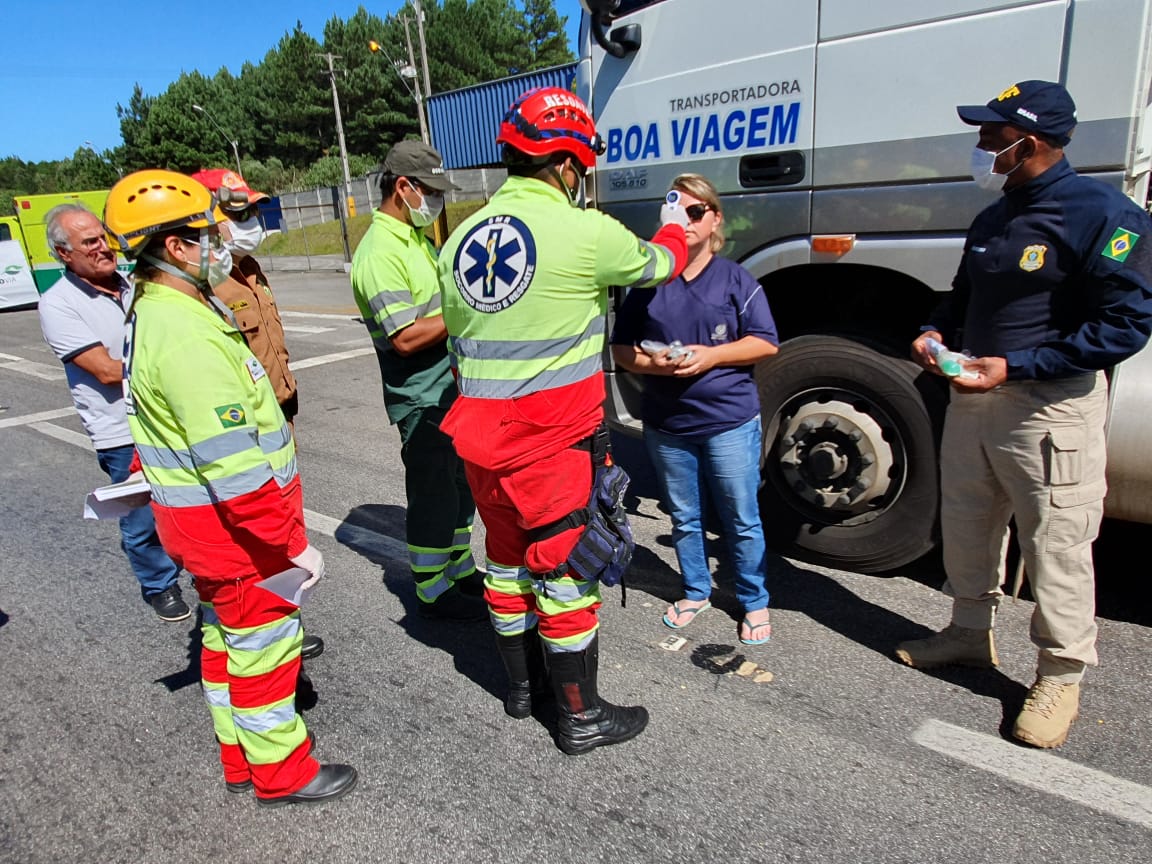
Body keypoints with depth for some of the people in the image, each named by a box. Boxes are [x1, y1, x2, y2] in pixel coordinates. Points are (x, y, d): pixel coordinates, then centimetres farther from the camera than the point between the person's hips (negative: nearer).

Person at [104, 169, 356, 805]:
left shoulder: (150, 313, 7)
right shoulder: (185, 332, -26)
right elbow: (233, 464, -29)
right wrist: (293, 542, -24)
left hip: (195, 517, 10)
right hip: (235, 525, -10)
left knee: (226, 633, 22)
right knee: (264, 642, 6)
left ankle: (240, 757, 39)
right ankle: (281, 772, 24)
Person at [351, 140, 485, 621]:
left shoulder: (416, 237, 12)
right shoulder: (379, 253, -19)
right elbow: (405, 337, -26)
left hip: (452, 388, 10)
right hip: (421, 399, -10)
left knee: (460, 485, 19)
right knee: (433, 494, 3)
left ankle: (460, 570, 36)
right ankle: (433, 593, 19)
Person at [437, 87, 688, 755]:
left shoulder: (461, 239, 6)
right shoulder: (585, 232, -14)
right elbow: (657, 264, 5)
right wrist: (675, 227, 28)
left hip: (479, 436, 7)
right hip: (557, 439, -7)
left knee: (508, 558, 20)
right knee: (567, 569, 6)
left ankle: (523, 684, 39)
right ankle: (582, 718, 22)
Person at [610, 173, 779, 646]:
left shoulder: (736, 279, -1)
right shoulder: (648, 283, 4)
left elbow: (766, 343, -3)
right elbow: (621, 348, 6)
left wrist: (712, 356, -17)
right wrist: (650, 363, -15)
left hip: (730, 422, -2)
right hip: (666, 425, 3)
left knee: (742, 521, 7)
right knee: (684, 518, 16)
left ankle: (754, 603, 25)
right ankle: (696, 592, 35)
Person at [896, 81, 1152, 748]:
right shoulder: (994, 219, 12)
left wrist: (1015, 366, -23)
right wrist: (936, 332, 2)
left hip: (1051, 407, -8)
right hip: (973, 396, 8)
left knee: (1057, 548, 0)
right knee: (966, 529, 16)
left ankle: (1062, 677, 17)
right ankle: (971, 633, 35)